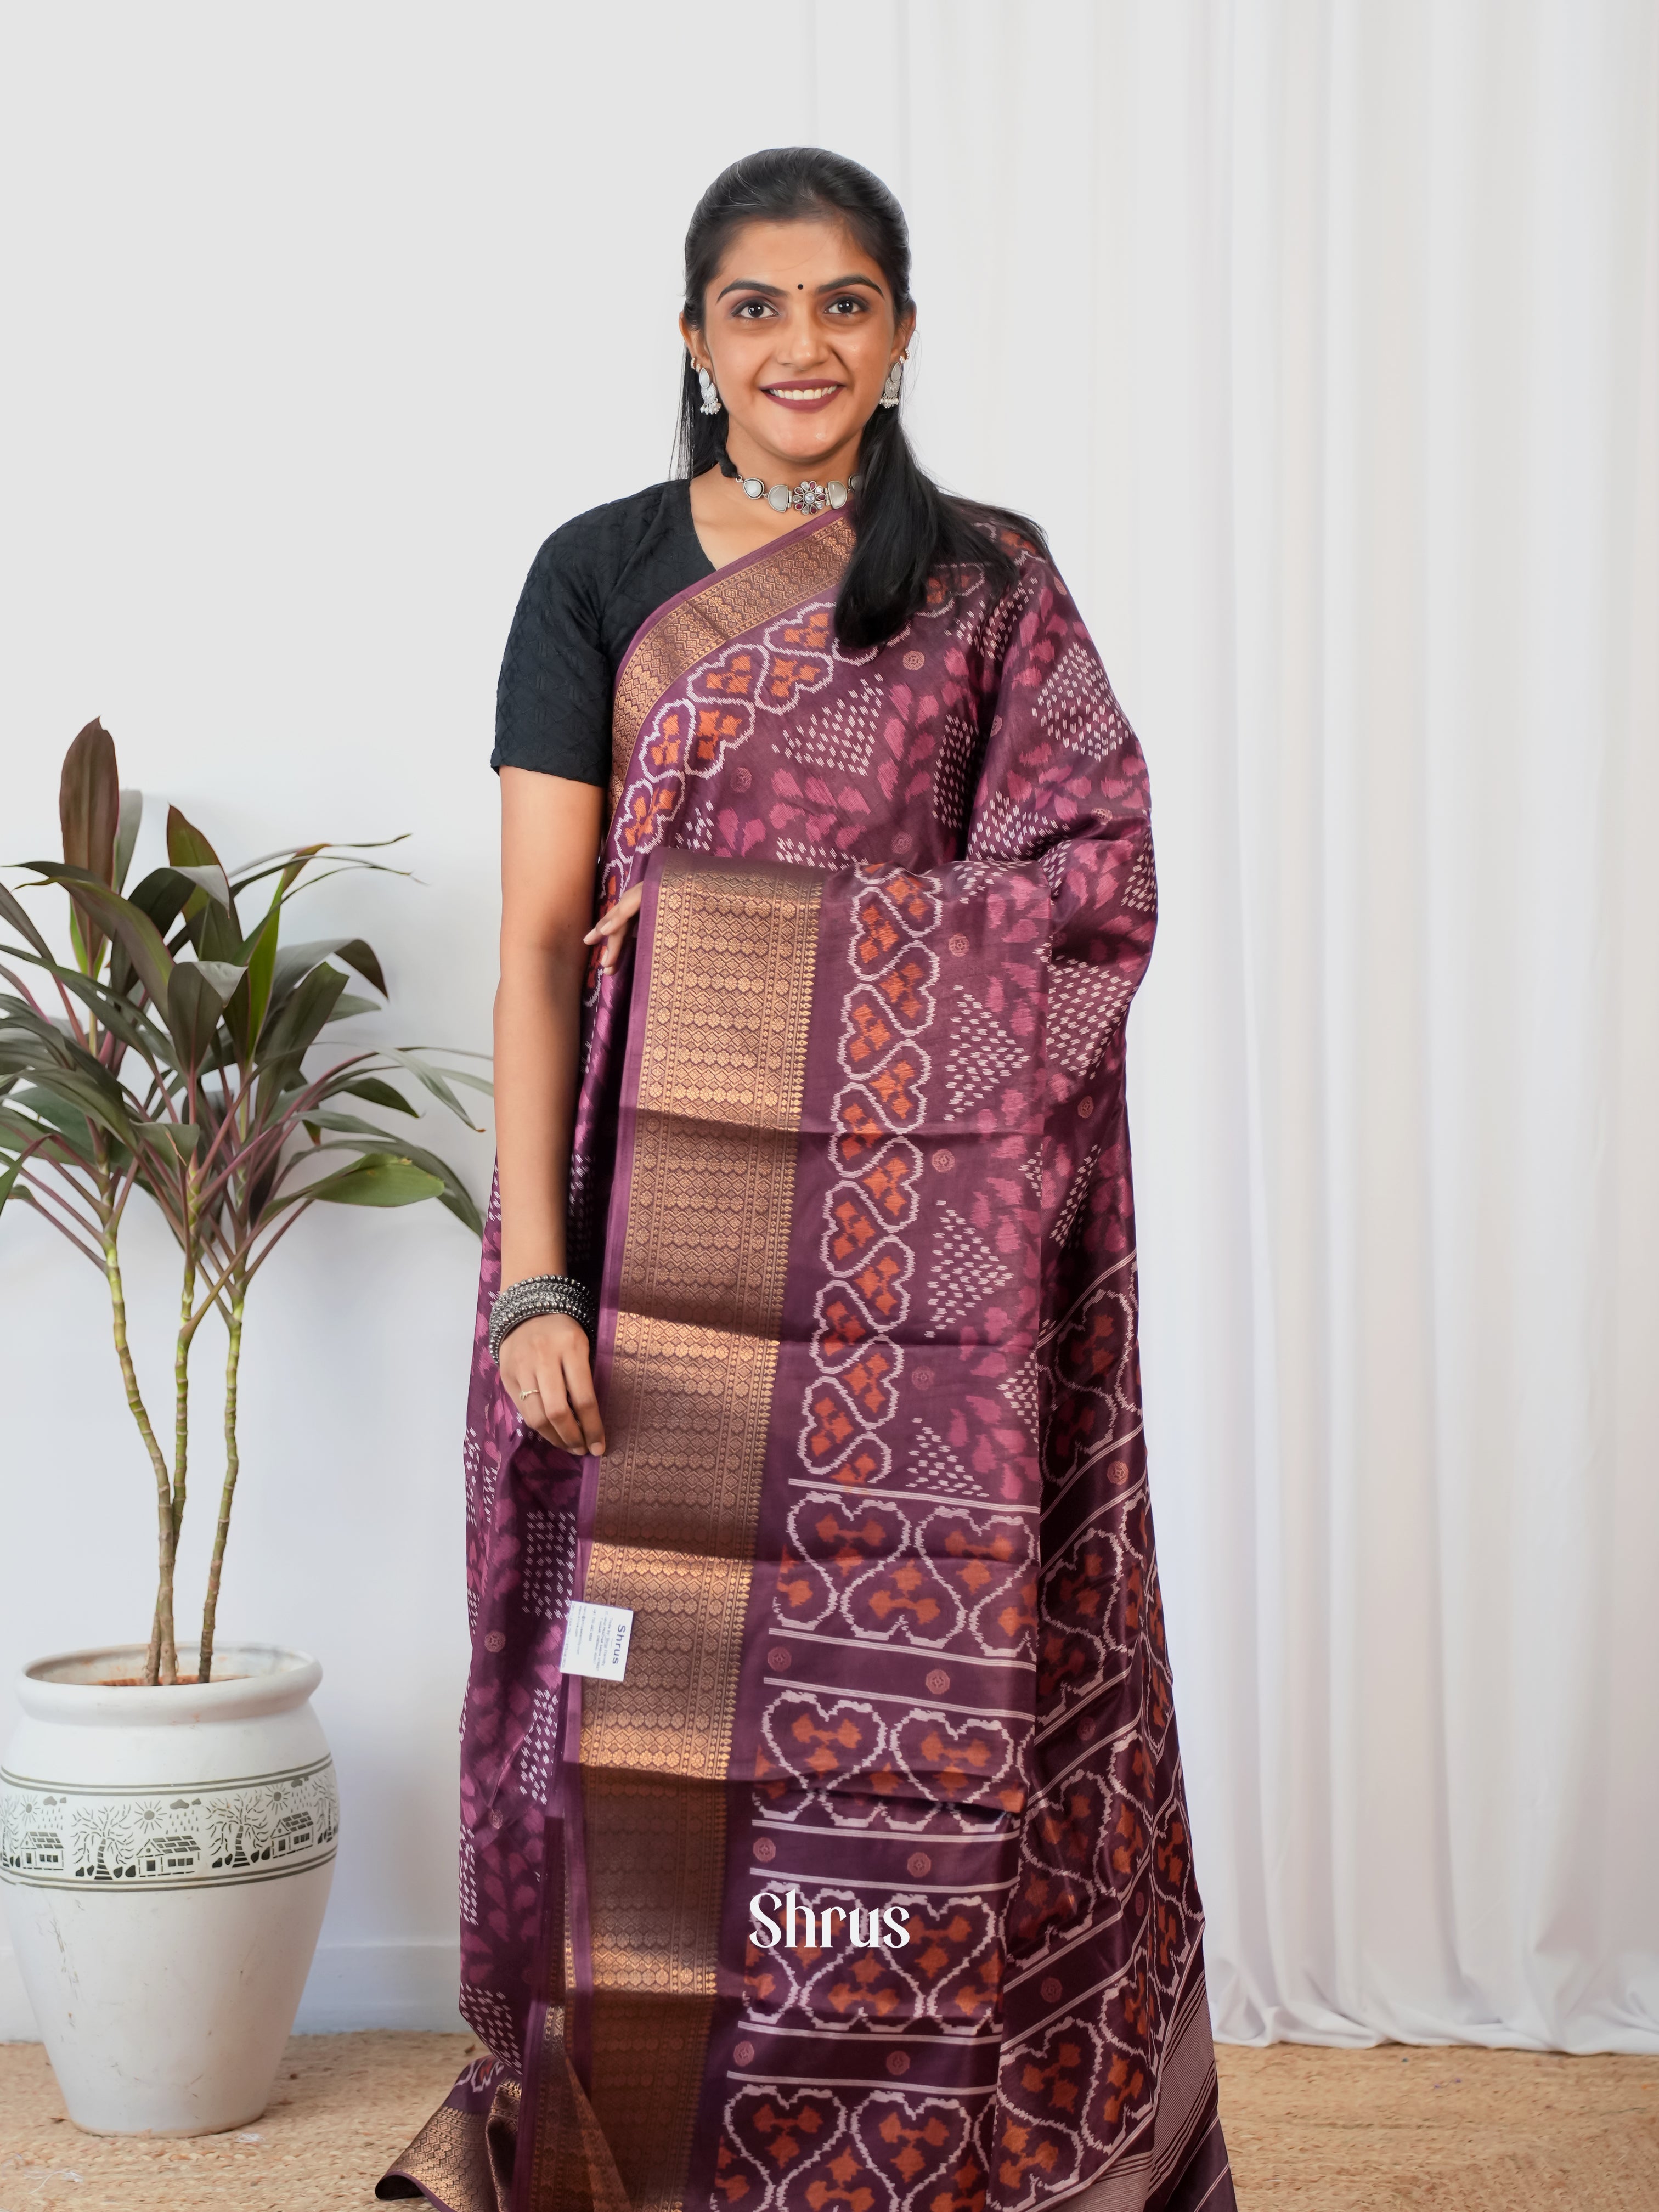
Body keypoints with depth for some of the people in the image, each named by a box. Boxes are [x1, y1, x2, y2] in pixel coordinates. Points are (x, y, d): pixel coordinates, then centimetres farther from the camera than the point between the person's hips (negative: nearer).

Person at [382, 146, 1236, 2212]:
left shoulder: (991, 582, 9)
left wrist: (765, 918, -9)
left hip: (925, 1235, 0)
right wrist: (533, 1274, -9)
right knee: (662, 1683, 0)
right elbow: (539, 943, 0)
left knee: (924, 1681, 1)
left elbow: (1090, 880, 0)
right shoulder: (598, 573, 7)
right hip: (671, 1208, 0)